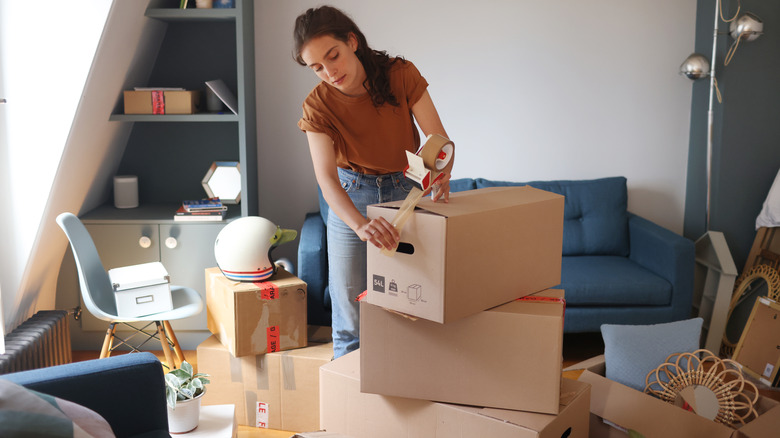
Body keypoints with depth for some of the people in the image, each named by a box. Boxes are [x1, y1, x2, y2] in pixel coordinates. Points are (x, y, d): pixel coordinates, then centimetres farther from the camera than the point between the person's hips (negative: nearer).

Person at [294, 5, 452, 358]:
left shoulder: (401, 75, -16)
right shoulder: (318, 106, -17)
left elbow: (439, 140, -16)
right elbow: (326, 178, -30)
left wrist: (440, 178, -39)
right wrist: (361, 224, -48)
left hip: (409, 193, 0)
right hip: (350, 200, 0)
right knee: (350, 322, 3)